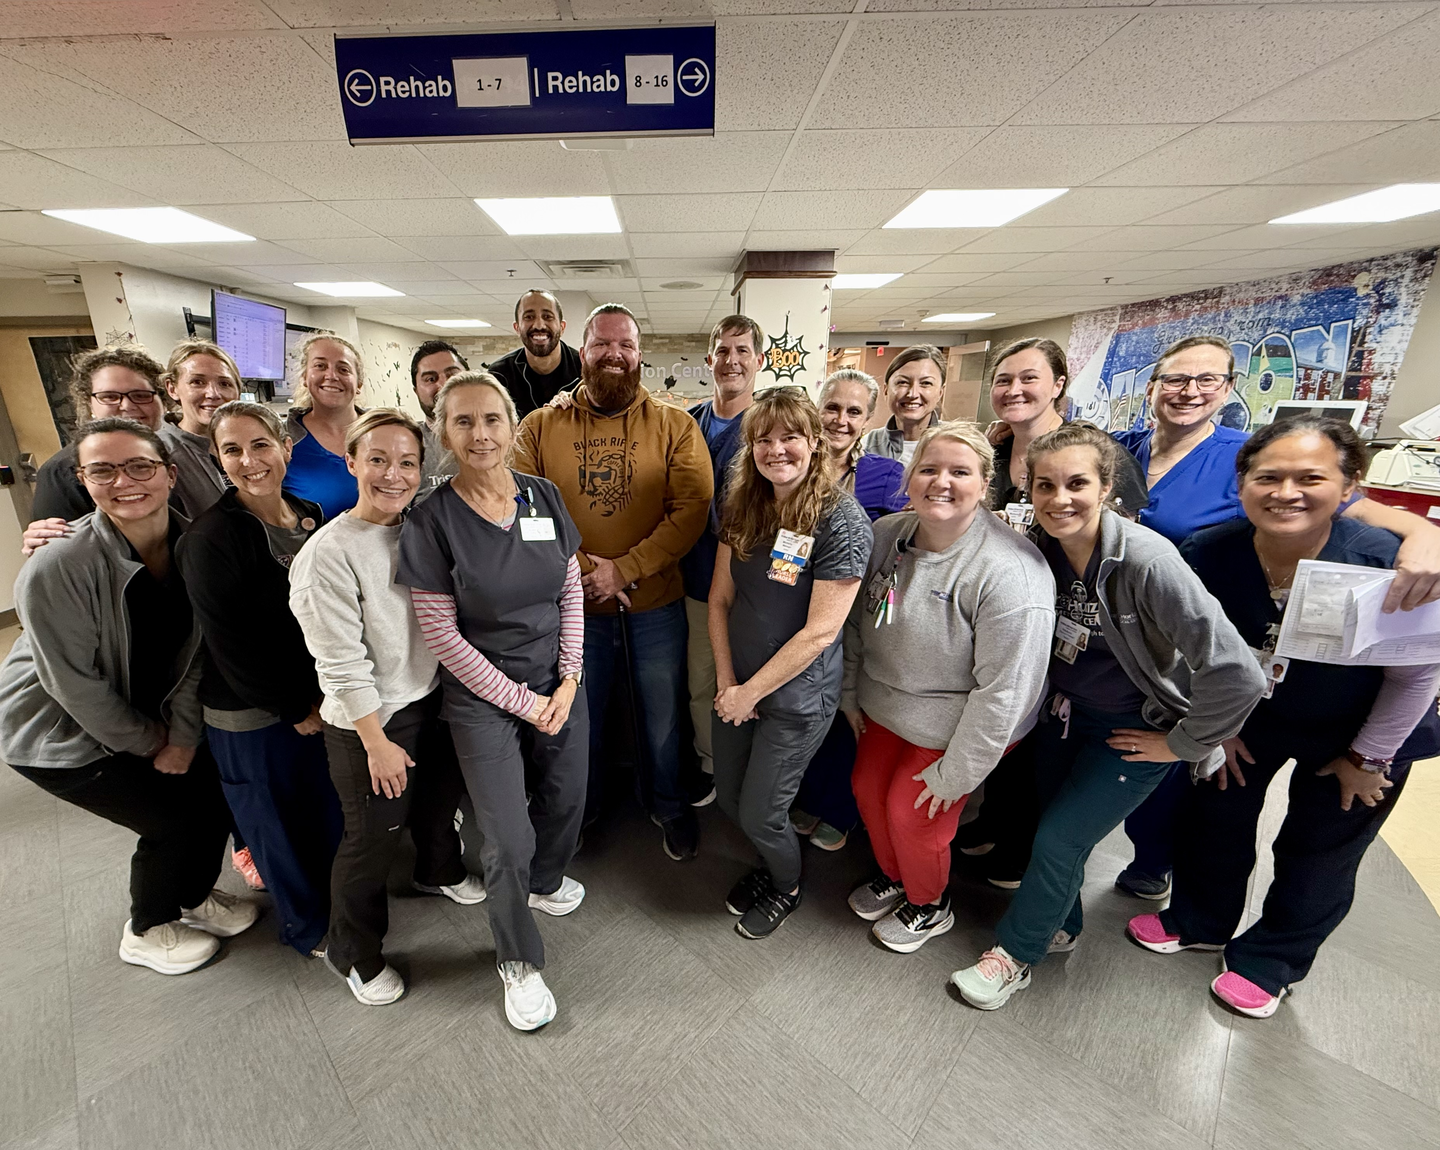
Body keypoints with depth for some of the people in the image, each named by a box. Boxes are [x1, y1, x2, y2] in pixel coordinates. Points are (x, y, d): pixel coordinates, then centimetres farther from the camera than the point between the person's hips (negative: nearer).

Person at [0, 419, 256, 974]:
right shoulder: (56, 567, -28)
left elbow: (196, 651, -5)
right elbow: (73, 683, -21)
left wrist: (183, 736, -7)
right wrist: (150, 741, -10)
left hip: (148, 713, 5)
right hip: (60, 735, -5)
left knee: (214, 792, 5)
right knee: (173, 818, -4)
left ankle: (194, 895, 35)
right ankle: (146, 931, 27)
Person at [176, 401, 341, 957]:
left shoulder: (311, 515, -1)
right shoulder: (208, 540, -19)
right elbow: (232, 646, -18)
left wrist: (325, 693, 2)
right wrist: (297, 708, -12)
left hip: (319, 698, 5)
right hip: (252, 714, -5)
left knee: (330, 807, 20)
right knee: (277, 821, 15)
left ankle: (339, 898, 45)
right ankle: (308, 924, 38)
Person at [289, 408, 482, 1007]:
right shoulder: (327, 554, -23)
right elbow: (341, 665, -20)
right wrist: (378, 743, -15)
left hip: (432, 699, 6)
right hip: (368, 722, -6)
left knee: (441, 797, 26)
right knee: (374, 836, 11)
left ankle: (439, 871, 57)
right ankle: (352, 951, 39)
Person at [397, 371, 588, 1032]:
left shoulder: (544, 497, -3)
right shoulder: (432, 520, -14)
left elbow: (571, 593, 2)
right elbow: (441, 633, -12)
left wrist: (569, 681, -5)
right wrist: (521, 700, -11)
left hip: (559, 682, 4)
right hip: (482, 697, -4)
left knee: (566, 800, 18)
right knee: (509, 840, 3)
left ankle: (544, 882, 52)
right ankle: (518, 961, 33)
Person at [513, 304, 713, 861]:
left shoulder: (675, 425, -3)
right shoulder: (542, 426, 1)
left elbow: (692, 510, -12)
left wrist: (623, 570, -19)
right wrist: (580, 566, -16)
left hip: (656, 606, 0)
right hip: (572, 606, 1)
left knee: (661, 718, 17)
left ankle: (668, 804, 46)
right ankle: (580, 810, 48)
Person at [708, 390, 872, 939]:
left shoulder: (842, 521, -20)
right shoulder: (741, 508, 0)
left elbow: (819, 631, -21)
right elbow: (720, 599, 2)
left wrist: (750, 691, -14)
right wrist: (726, 681, -6)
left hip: (796, 698, -6)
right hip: (736, 688, 6)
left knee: (760, 813, 9)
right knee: (729, 800, 19)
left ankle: (787, 887, 44)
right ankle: (769, 864, 53)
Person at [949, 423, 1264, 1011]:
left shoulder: (1147, 559, -29)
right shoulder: (1038, 548, -12)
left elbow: (1236, 672, -28)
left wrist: (1181, 743, -16)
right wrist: (1054, 699, 9)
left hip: (1134, 731, -5)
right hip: (1063, 712, 5)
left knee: (1059, 838, 1)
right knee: (1054, 825, 16)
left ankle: (1015, 953, 26)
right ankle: (1059, 926, 44)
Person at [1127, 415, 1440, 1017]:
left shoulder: (1387, 565, -31)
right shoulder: (1207, 553, -25)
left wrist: (1367, 757, -7)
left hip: (1358, 733, -1)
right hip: (1248, 717, 2)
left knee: (1317, 854, 15)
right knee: (1214, 815, 15)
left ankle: (1270, 959, 40)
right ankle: (1200, 920, 42)